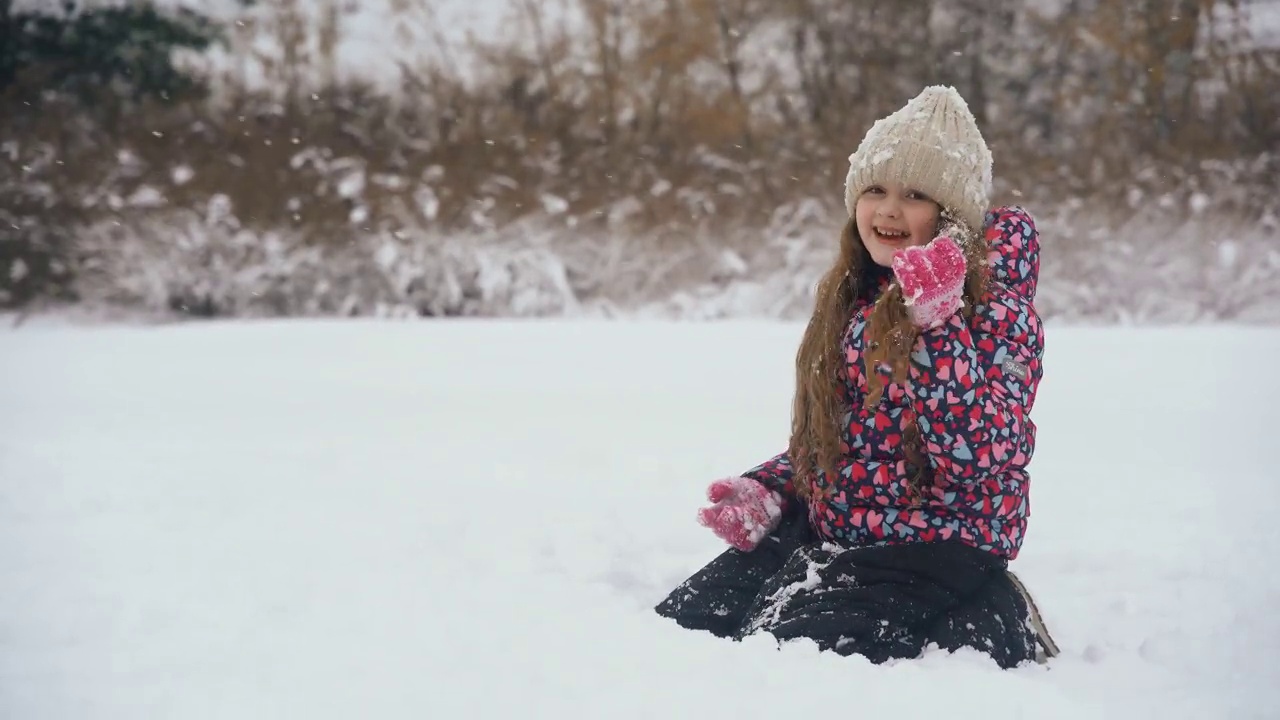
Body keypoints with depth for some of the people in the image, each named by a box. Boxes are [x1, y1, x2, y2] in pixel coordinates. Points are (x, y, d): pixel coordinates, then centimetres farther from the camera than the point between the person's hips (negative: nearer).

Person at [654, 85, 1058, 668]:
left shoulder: (996, 306, -11)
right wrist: (762, 492, 2)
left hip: (930, 556, -7)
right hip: (823, 538, 8)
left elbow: (979, 458, -25)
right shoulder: (850, 299, 10)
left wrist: (936, 320, -32)